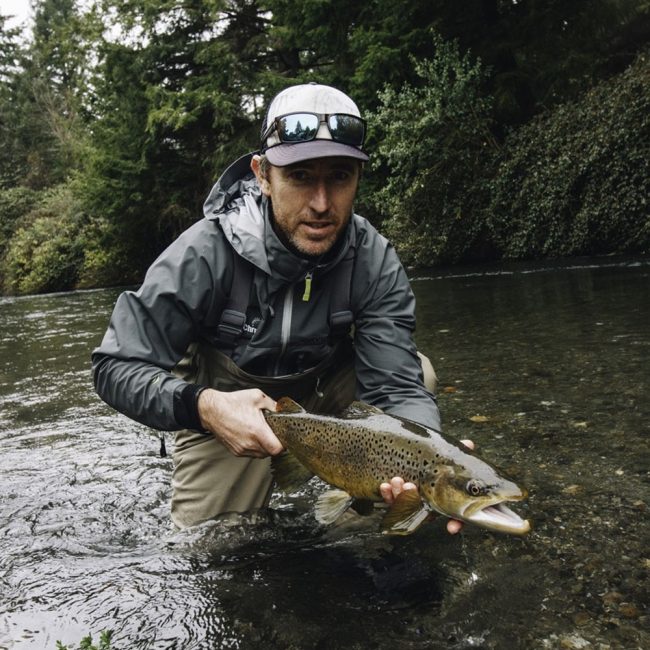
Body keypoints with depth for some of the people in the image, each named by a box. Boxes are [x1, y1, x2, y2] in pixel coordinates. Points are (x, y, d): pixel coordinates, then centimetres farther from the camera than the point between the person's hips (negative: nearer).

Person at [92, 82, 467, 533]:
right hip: (222, 407, -2)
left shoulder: (376, 263, -21)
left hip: (323, 396, 2)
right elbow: (117, 367, -24)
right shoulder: (206, 253, -28)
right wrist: (202, 407, -45)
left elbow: (398, 388, -26)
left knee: (415, 368, -19)